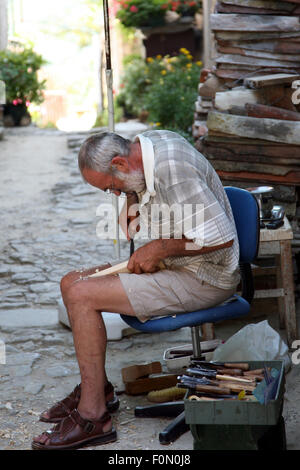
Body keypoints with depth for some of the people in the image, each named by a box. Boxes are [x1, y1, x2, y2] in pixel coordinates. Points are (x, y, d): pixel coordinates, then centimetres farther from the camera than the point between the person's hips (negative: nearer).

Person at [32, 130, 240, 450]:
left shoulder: (173, 170, -27)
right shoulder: (148, 141, 3)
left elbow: (221, 237, -30)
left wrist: (158, 249, -19)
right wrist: (131, 205, 5)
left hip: (201, 279, -10)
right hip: (173, 266, 10)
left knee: (81, 296, -18)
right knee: (71, 283, 7)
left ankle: (93, 416, -12)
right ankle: (97, 389, 16)